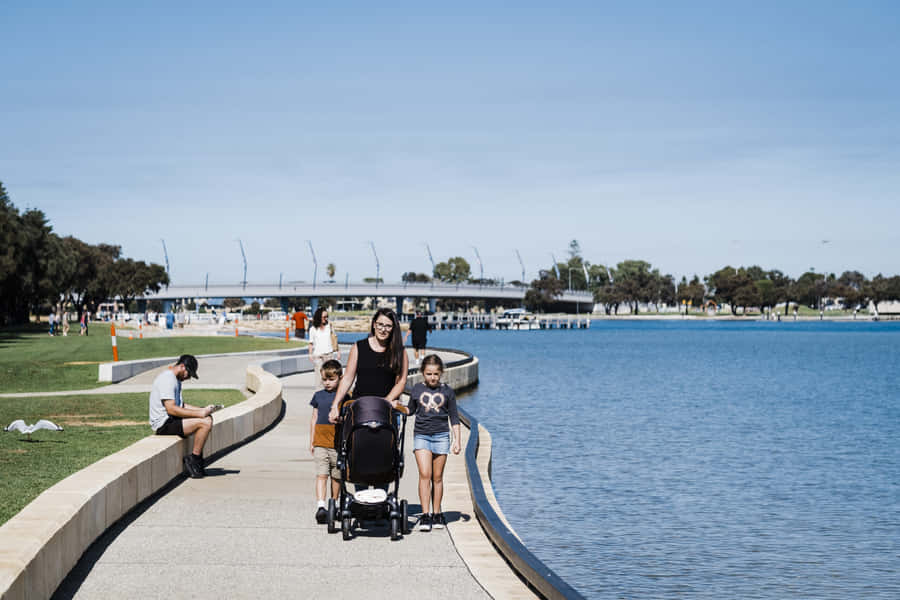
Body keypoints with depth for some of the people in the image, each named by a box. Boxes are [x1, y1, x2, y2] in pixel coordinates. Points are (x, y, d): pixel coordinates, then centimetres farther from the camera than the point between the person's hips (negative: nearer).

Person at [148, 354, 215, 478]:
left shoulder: (176, 379, 18)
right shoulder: (167, 379, -17)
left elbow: (181, 405, 22)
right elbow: (171, 409, -25)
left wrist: (203, 410, 8)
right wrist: (199, 414, -22)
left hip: (171, 420, 11)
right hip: (164, 424, -11)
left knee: (208, 419, 13)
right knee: (205, 422, -21)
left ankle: (198, 459, 10)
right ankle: (193, 459, -9)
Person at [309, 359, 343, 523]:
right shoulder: (318, 396, 9)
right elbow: (314, 419, 13)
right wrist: (311, 442, 12)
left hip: (338, 444, -1)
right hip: (320, 443, 1)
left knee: (337, 476, 9)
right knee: (321, 475, -8)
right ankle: (320, 506, -16)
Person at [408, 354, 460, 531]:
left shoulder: (447, 391, 4)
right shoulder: (417, 389, 5)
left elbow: (454, 418, 7)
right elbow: (410, 410, 19)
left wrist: (457, 440, 2)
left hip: (441, 436, 0)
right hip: (421, 435, 0)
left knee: (437, 477, 5)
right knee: (424, 474, -11)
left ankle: (437, 514, 14)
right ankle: (425, 515, -10)